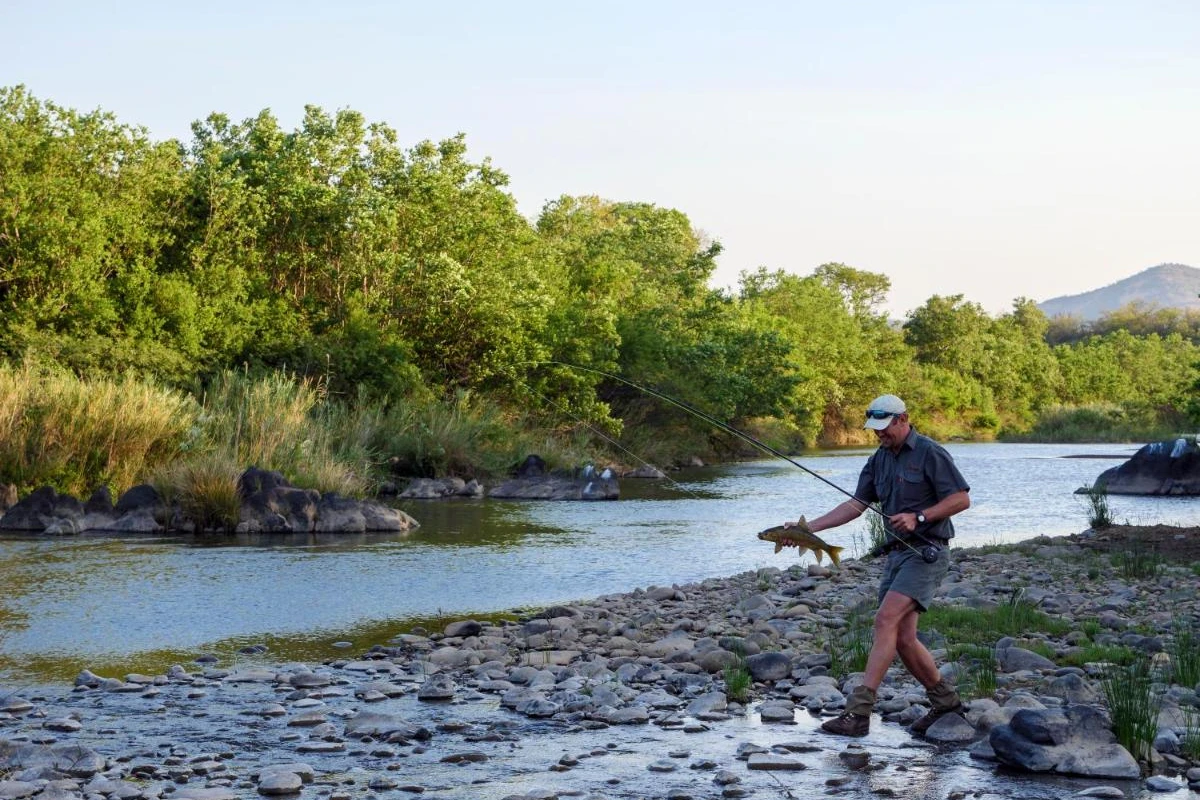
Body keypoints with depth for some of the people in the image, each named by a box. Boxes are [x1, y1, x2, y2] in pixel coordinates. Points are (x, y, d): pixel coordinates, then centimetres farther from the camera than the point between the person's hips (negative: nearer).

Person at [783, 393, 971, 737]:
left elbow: (961, 499, -9)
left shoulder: (930, 453, -8)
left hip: (926, 553, -8)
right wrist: (808, 527, 5)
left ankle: (859, 711, -26)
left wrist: (919, 517, -18)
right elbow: (856, 504, 13)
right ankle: (945, 701, 22)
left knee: (886, 620, -20)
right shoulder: (879, 459, 15)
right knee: (903, 639, 5)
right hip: (896, 554, 8)